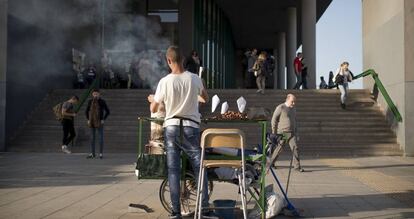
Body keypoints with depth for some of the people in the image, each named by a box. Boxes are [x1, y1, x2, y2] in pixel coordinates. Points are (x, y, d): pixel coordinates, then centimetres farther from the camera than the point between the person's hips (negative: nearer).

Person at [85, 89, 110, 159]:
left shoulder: (102, 101, -5)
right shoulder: (90, 101, 4)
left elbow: (107, 111, -3)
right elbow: (86, 112, 14)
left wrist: (103, 120, -10)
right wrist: (88, 120, 3)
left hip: (99, 122, -3)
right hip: (92, 122, 3)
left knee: (101, 137, -2)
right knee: (92, 137, 6)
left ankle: (101, 153, 6)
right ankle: (92, 153, 14)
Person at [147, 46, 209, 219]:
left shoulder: (164, 82, -7)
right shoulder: (194, 79, -3)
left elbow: (153, 109, 3)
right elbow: (206, 98, 17)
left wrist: (152, 99, 25)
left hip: (171, 127, 0)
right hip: (191, 127, 1)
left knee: (173, 170, 4)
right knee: (199, 167, 8)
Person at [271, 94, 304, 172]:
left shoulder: (293, 109, 13)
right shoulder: (280, 108, -8)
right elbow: (274, 120, -7)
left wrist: (296, 132, 15)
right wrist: (274, 133, -7)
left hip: (291, 133, 5)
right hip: (282, 133, -5)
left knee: (295, 148, -9)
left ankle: (297, 166, -8)